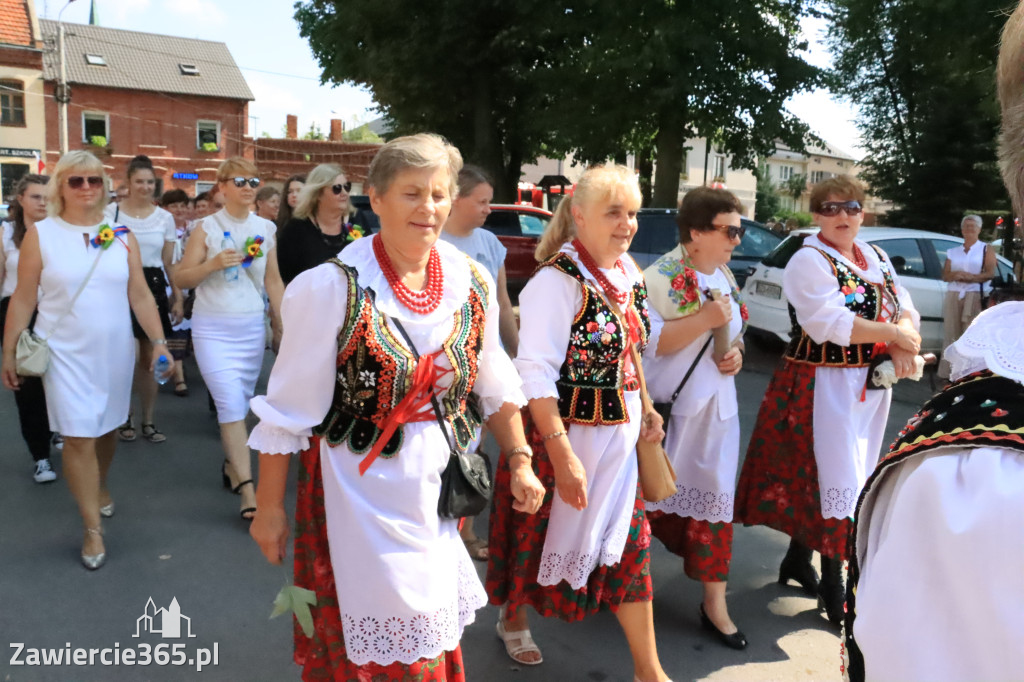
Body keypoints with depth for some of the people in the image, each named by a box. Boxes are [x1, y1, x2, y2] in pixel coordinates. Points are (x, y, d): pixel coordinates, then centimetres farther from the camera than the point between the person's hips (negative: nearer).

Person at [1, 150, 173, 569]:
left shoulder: (121, 235, 2)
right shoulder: (40, 234, -4)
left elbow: (140, 295, 2)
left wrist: (159, 341, -3)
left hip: (115, 350, 3)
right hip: (65, 352, -2)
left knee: (107, 427, 15)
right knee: (78, 437, -5)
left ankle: (101, 486, 43)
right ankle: (92, 528, 7)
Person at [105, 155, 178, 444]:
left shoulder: (165, 218, 7)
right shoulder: (111, 212, 0)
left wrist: (178, 298, 6)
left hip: (154, 288, 3)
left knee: (151, 359, 7)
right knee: (130, 357, -8)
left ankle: (148, 421, 19)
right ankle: (125, 416, 15)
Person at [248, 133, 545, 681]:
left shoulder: (472, 283, -3)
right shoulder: (331, 288, -16)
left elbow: (494, 385, 10)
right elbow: (288, 408, -10)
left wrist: (519, 459, 10)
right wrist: (269, 506, -6)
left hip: (441, 487, 4)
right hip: (360, 489, -4)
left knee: (433, 638, 19)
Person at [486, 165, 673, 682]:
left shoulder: (629, 274, 4)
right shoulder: (557, 280, -19)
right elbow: (535, 373, -23)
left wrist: (645, 411, 6)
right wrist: (562, 454, -26)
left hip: (620, 435, 7)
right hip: (564, 432, -6)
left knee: (630, 543, 11)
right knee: (544, 533, 14)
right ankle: (513, 618, 44)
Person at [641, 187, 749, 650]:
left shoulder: (724, 277, 11)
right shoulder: (662, 277, -13)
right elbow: (647, 341, -22)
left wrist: (736, 352, 0)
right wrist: (705, 320, -25)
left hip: (713, 406, 7)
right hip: (665, 407, -6)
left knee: (713, 496, 9)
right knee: (649, 494, 6)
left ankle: (714, 604, 20)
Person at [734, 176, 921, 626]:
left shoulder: (877, 259, 12)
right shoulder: (809, 261, -12)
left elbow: (906, 311, 5)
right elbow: (830, 324, -23)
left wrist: (902, 345, -16)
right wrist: (893, 334, -14)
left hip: (870, 385, 7)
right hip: (823, 386, -7)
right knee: (836, 480, -2)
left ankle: (799, 559, 33)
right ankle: (832, 584, 13)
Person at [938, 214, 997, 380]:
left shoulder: (986, 250, 9)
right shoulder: (953, 252, 19)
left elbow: (990, 273, -3)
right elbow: (945, 275, 13)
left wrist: (970, 277, -19)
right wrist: (955, 275, -10)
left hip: (975, 296, -3)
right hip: (953, 296, 3)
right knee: (951, 335, -1)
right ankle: (948, 371, 1)